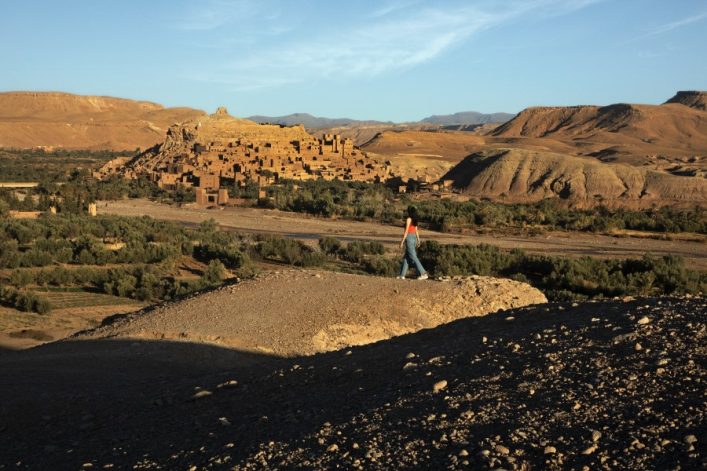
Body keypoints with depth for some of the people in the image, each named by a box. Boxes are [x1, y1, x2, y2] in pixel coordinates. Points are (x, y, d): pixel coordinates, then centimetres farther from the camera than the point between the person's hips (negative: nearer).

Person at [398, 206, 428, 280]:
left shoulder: (408, 219, -15)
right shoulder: (414, 220, 10)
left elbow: (406, 231, -17)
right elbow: (416, 231, 14)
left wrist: (402, 241, -14)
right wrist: (418, 241, 17)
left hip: (409, 238, -9)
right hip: (414, 238, 9)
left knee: (413, 258, -8)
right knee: (406, 257, 13)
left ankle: (423, 274, -13)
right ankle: (402, 275, 15)